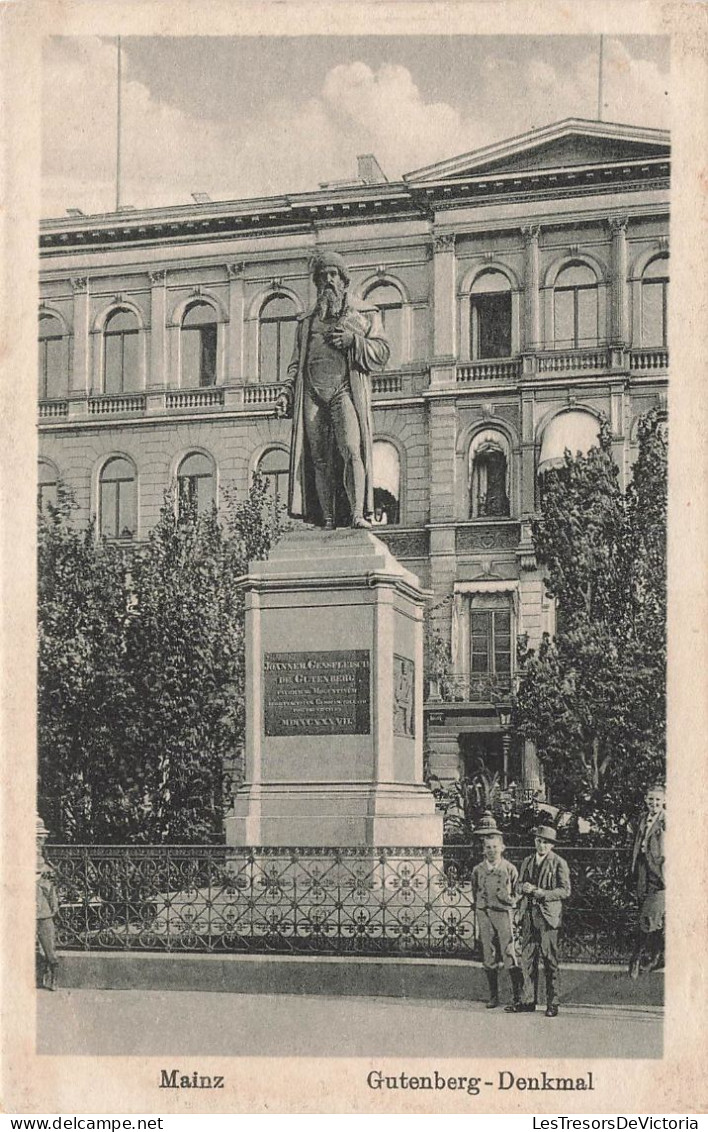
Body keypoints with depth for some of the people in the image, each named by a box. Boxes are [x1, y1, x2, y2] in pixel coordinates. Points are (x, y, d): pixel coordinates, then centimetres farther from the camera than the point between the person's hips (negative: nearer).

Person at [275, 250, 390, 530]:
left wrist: (353, 340, -8)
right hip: (312, 394, 3)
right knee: (320, 459, -5)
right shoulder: (307, 321, 27)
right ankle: (327, 520, -7)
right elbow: (297, 363, 25)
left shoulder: (365, 314, 17)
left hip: (345, 390, -3)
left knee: (351, 450, -21)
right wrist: (286, 393, 9)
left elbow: (382, 353, 8)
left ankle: (358, 514, -28)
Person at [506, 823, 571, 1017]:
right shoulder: (527, 862, 17)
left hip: (548, 915, -5)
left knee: (549, 960, -3)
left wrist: (541, 892, -15)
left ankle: (552, 1003, 2)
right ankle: (528, 1000, 11)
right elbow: (519, 885, 22)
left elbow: (565, 891, -5)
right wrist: (524, 888, -2)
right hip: (528, 914, 5)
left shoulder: (559, 863, -1)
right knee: (527, 958, 5)